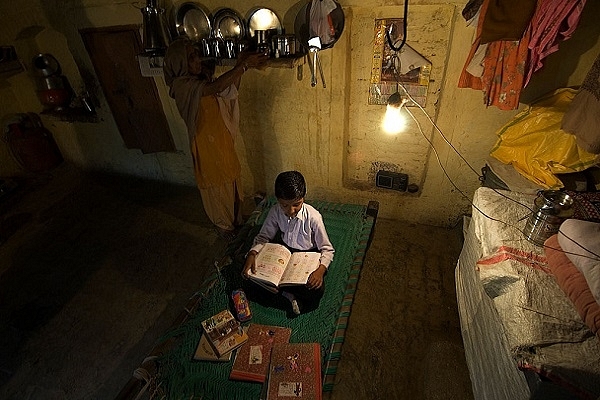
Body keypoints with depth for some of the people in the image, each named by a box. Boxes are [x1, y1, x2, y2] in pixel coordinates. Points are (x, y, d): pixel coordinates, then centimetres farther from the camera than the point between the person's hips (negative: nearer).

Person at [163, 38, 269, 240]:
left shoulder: (203, 76, 3)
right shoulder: (181, 85, -21)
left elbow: (230, 91, 4)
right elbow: (215, 87, -37)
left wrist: (240, 66, -11)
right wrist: (243, 65, -37)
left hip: (223, 138, 7)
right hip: (206, 143, -7)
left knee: (231, 179, 20)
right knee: (216, 186, 10)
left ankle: (236, 220, 41)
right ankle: (223, 225, 33)